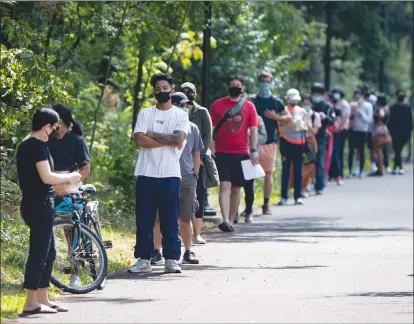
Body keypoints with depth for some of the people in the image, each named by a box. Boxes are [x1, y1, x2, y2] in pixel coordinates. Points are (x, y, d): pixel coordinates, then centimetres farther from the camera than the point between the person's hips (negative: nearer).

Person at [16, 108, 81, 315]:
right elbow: (46, 177, -23)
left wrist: (63, 181, 18)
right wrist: (69, 177, -8)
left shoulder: (25, 145, 14)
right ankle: (31, 303, -5)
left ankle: (43, 299, 18)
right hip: (39, 205, -10)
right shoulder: (38, 145, -16)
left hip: (32, 203, 10)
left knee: (48, 253, 15)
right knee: (39, 253, -7)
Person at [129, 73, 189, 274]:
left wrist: (153, 135, -6)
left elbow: (179, 139, -11)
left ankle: (171, 259, 6)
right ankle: (143, 259, 7)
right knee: (144, 218, 2)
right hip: (147, 174, 1)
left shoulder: (180, 115, 6)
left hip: (170, 175, -1)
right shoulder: (145, 114, 8)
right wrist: (168, 140, -9)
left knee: (170, 219, 1)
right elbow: (139, 140, -7)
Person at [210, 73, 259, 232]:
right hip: (222, 153, -2)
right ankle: (225, 220, -21)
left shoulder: (249, 106, 5)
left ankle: (231, 221, 19)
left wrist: (254, 150, -5)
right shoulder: (217, 105, 3)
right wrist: (212, 151, -3)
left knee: (236, 188, 9)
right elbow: (212, 129, 3)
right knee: (225, 186, -13)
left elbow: (253, 130, 4)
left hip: (241, 153, 2)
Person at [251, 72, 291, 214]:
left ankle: (266, 205, 13)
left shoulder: (276, 101, 6)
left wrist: (275, 117, -9)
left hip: (270, 142, 1)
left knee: (269, 174, 5)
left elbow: (288, 117, 7)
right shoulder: (252, 101, 5)